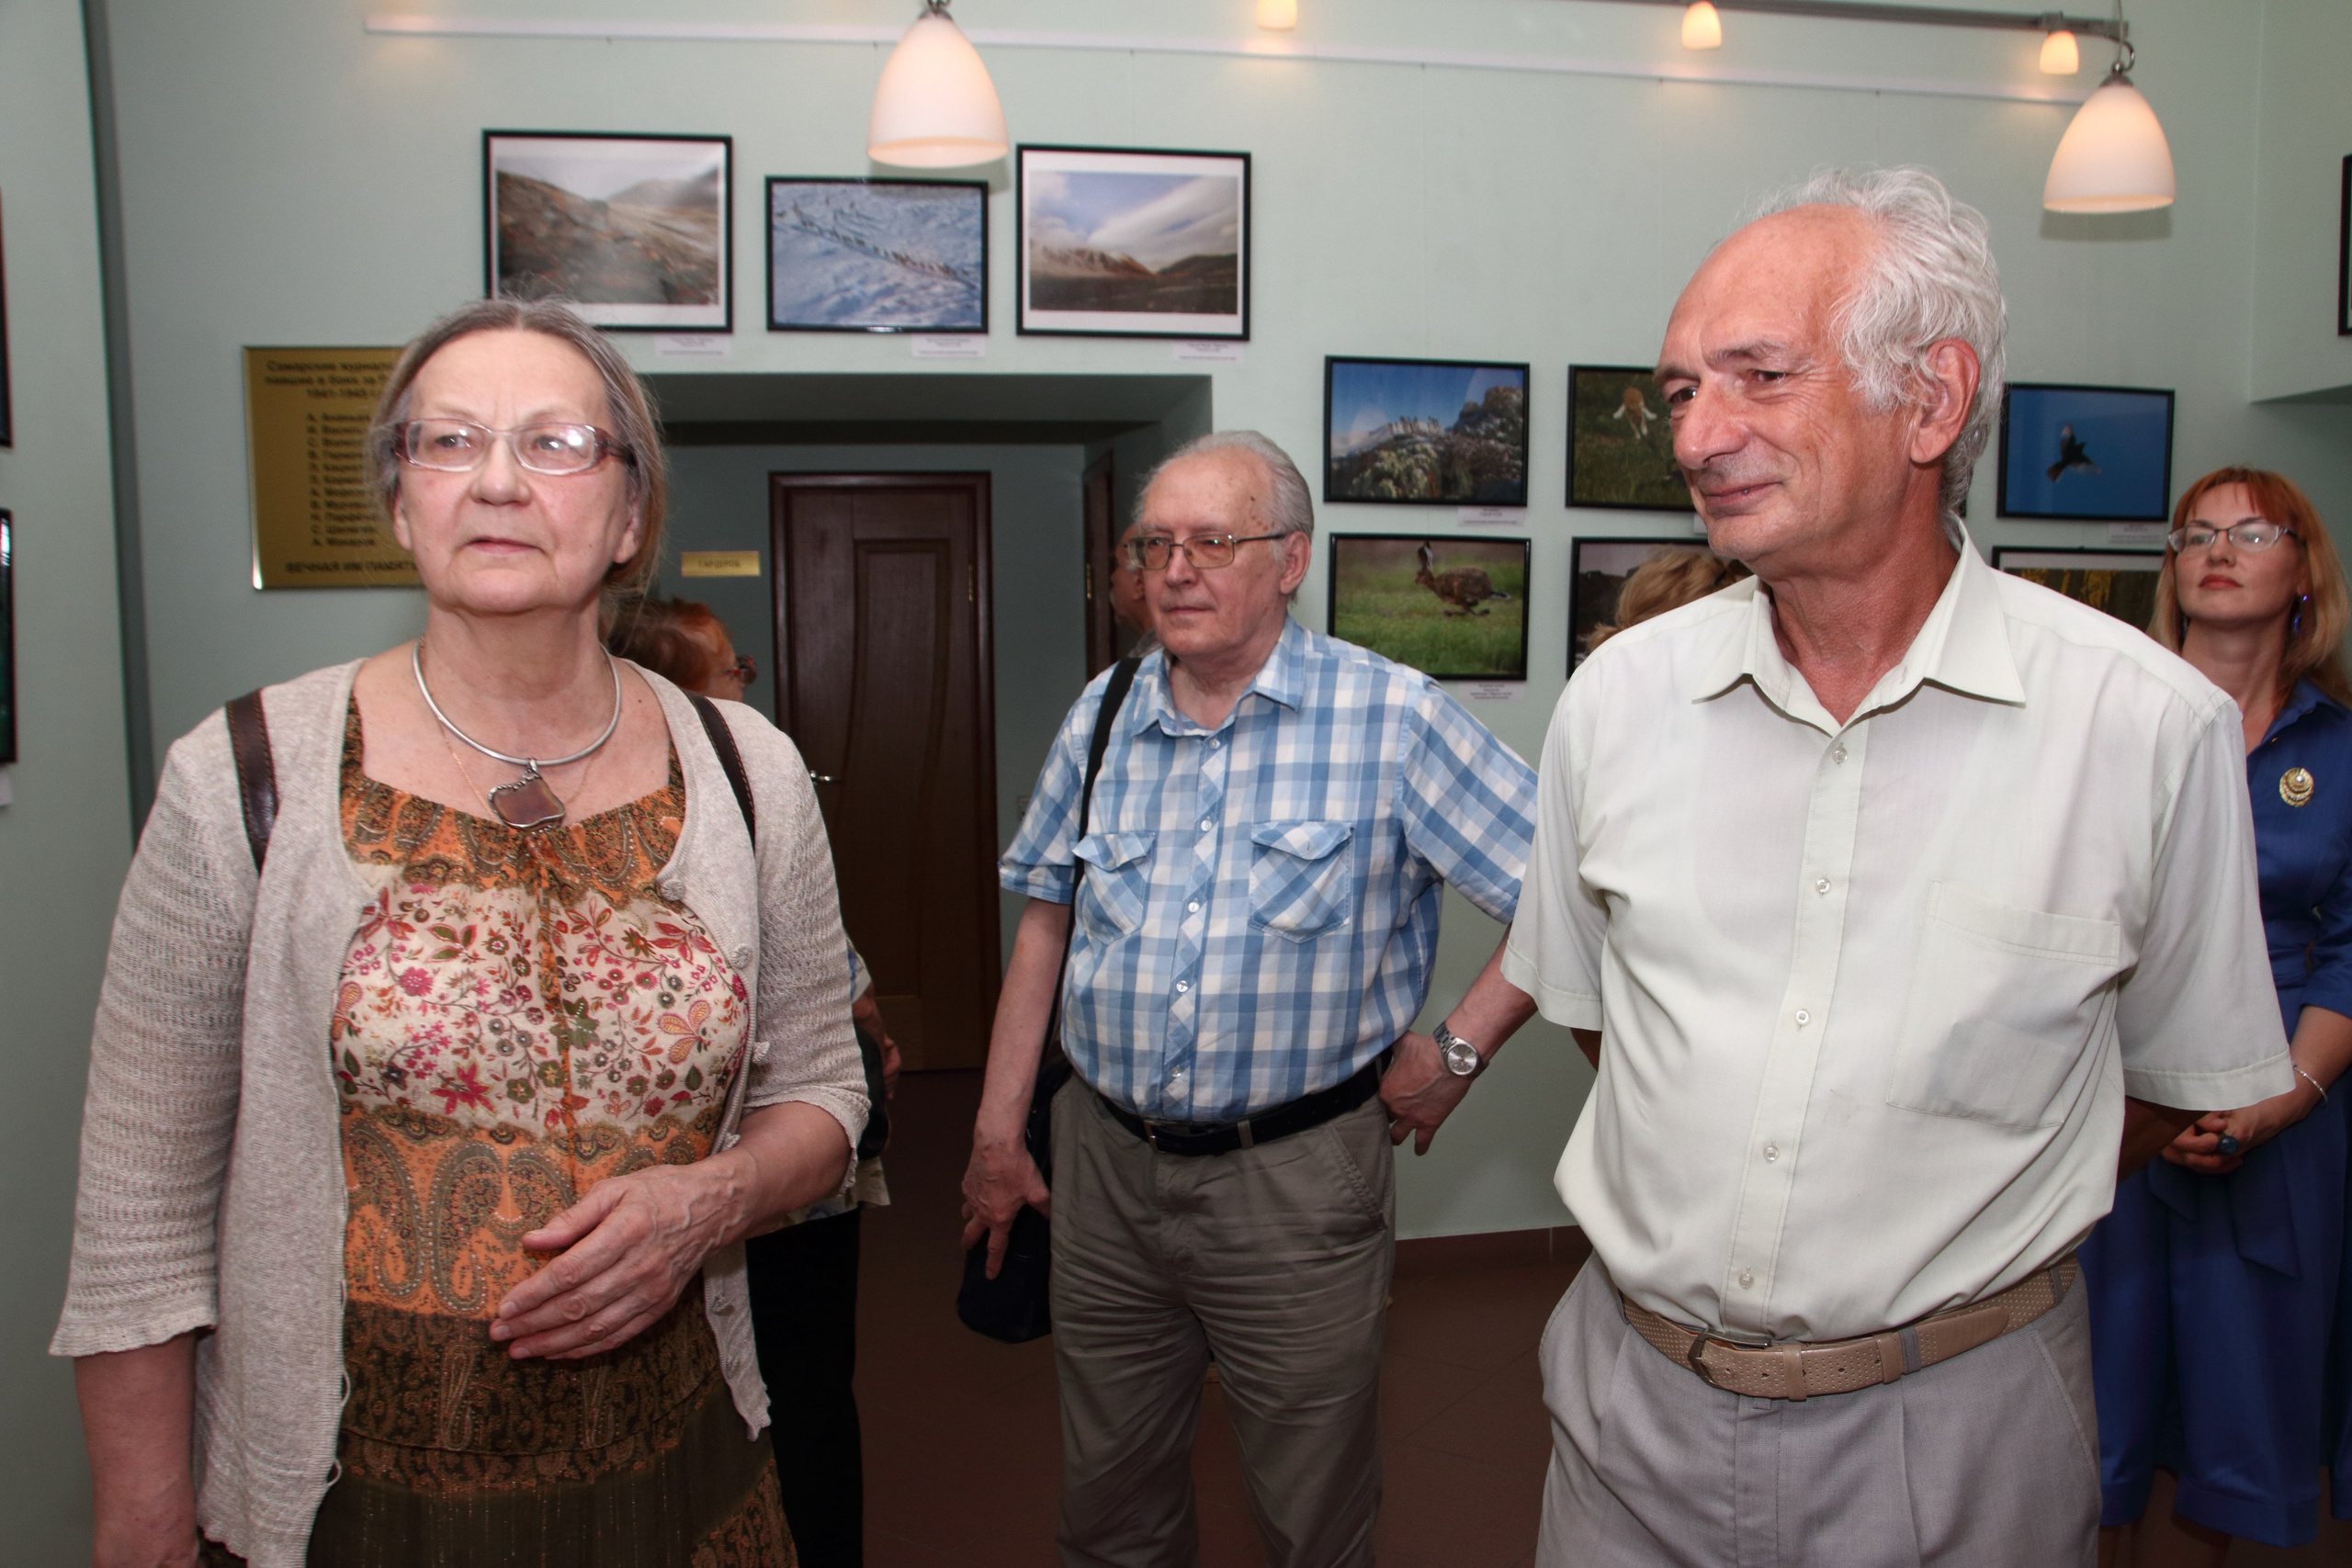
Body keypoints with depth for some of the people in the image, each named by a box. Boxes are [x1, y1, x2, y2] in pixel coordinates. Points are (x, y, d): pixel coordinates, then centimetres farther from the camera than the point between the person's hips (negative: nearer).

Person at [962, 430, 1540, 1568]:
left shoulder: (1390, 717, -10)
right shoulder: (1104, 716, 4)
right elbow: (1045, 920, 11)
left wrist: (1457, 1051, -8)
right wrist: (996, 1131, 9)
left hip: (1297, 1177, -4)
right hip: (1105, 1163, 4)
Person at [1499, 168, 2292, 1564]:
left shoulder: (2156, 724, -12)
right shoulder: (1621, 694, -5)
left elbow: (2186, 1081, 1)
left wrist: (1953, 1239, 3)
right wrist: (1710, 1218, 4)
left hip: (1954, 1440, -2)